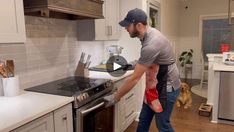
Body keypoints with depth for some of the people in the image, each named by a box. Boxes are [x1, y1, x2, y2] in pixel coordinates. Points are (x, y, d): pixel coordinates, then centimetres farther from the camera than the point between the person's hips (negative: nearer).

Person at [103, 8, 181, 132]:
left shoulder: (151, 45, -32)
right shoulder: (149, 34, -1)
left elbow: (135, 78, -28)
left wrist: (115, 97, -19)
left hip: (167, 86, -9)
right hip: (156, 84, 9)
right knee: (143, 120, 16)